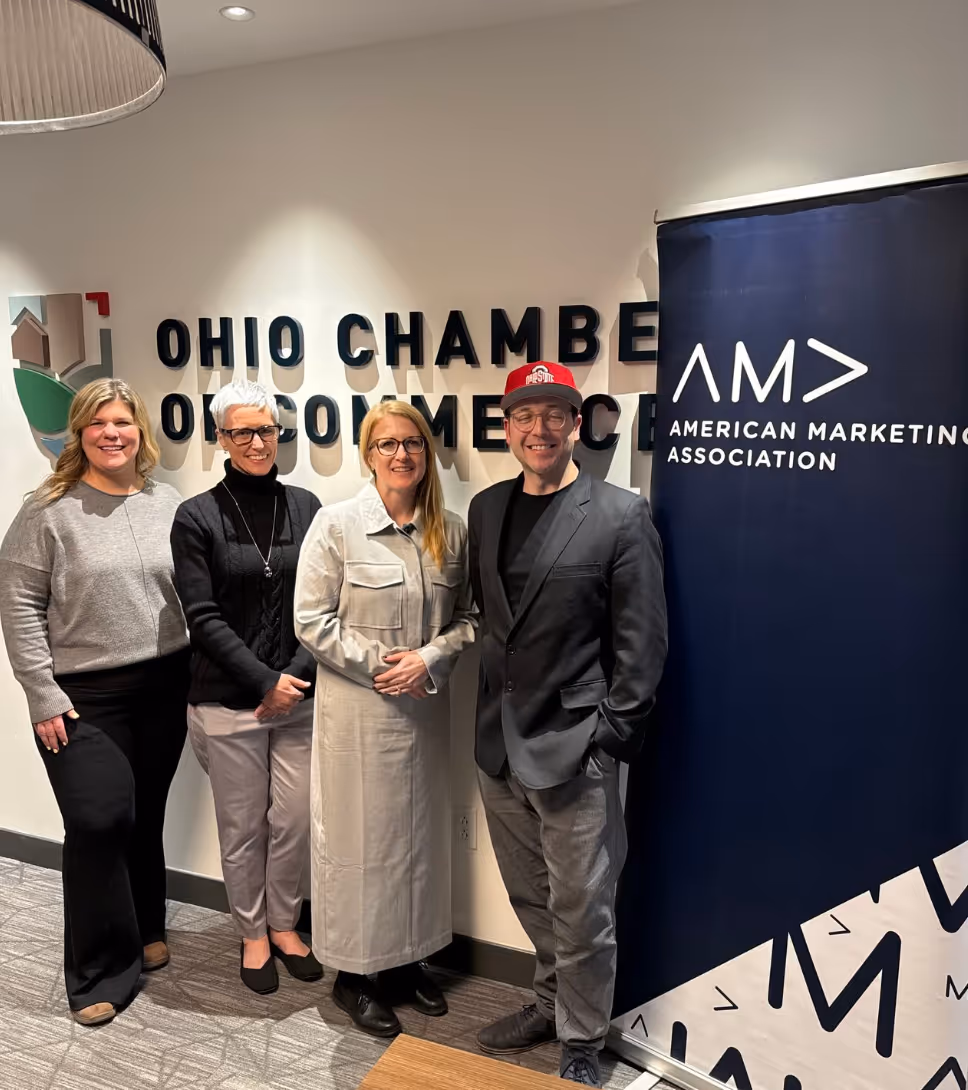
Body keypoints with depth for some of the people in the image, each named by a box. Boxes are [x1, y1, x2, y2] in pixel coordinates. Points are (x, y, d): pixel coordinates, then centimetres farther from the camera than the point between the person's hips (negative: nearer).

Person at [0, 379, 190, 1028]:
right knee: (99, 823, -2)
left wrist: (195, 676, 7)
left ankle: (146, 931, 37)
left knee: (146, 817, 14)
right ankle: (102, 972, 17)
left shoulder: (169, 504, 5)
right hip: (83, 697, -3)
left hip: (164, 689, 4)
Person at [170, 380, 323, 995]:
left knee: (296, 819, 9)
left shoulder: (306, 507, 3)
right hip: (229, 701, -2)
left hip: (300, 694, 2)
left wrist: (297, 674, -8)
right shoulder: (197, 517, -4)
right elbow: (203, 617, -7)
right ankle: (253, 933, 34)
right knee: (243, 825, 11)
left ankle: (284, 924, 33)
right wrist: (265, 682, -12)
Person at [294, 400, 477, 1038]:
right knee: (358, 836, 8)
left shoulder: (451, 531, 1)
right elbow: (312, 620, -9)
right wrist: (379, 664, -14)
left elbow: (470, 616, 6)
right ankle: (353, 973, 29)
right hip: (357, 710, -4)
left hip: (426, 708, 4)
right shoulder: (336, 525, -9)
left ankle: (408, 960, 37)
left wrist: (429, 658, -11)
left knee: (420, 833, 15)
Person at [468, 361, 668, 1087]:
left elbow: (641, 640, -9)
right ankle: (552, 1003, 43)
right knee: (531, 898, 21)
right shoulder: (485, 509, 7)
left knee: (580, 911, 8)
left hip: (575, 748, -5)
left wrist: (611, 736, -12)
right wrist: (488, 717, 8)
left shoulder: (622, 516, -9)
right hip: (500, 745, 5)